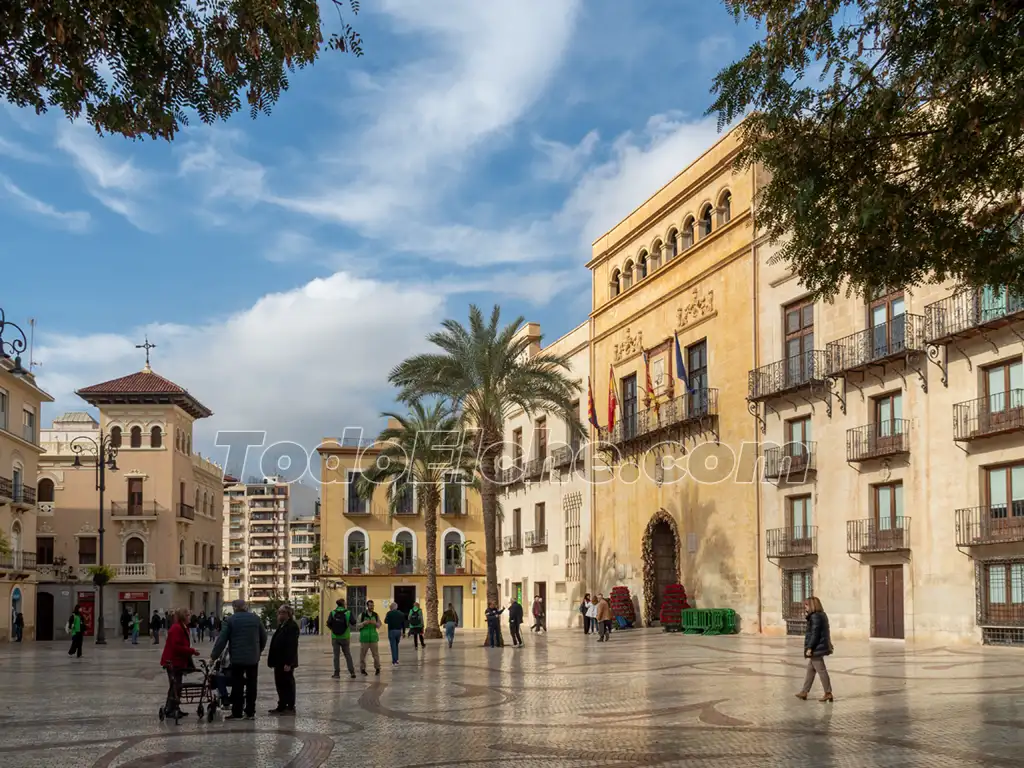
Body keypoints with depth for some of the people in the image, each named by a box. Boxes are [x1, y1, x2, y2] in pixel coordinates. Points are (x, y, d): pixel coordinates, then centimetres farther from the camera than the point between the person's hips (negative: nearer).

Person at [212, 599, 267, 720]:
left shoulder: (230, 620, -5)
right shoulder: (255, 618, 7)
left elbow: (222, 640, -7)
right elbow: (264, 637, 11)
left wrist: (214, 656, 0)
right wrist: (259, 651, 24)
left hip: (237, 658, -3)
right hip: (253, 658, 3)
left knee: (237, 685, 1)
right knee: (251, 685, 8)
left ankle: (236, 713, 0)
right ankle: (250, 712, 10)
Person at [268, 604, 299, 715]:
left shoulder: (292, 627, -15)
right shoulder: (281, 626, 15)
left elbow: (292, 646, -20)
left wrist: (288, 663, -24)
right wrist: (272, 660, 14)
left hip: (286, 662, -9)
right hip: (279, 662, 9)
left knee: (288, 684, -1)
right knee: (280, 684, 13)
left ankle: (290, 707, 7)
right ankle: (282, 706, 22)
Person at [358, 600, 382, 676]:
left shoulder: (376, 615, 7)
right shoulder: (362, 615, 0)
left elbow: (379, 626, 10)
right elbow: (358, 625, 1)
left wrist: (375, 623, -11)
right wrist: (364, 623, -17)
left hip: (373, 637, 1)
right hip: (364, 637, -1)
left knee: (375, 653, -3)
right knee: (362, 654, 0)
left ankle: (377, 668, 10)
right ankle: (362, 669, 11)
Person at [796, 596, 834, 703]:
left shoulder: (815, 617, -18)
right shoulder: (822, 615, 13)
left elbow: (814, 634, -21)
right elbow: (826, 632, 19)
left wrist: (809, 648, -19)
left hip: (816, 648, -11)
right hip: (821, 646, 11)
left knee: (821, 670, -4)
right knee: (810, 669, 15)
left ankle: (828, 693, 0)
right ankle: (804, 692, 21)